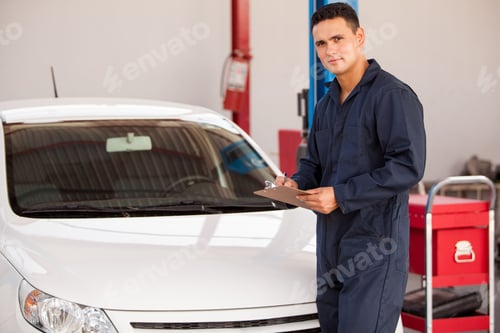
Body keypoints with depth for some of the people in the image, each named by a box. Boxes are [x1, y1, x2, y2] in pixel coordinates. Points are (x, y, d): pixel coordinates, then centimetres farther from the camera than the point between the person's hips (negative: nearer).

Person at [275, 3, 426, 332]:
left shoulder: (392, 95, -11)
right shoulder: (326, 104, 17)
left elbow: (408, 166, -19)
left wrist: (341, 195, -19)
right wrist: (297, 182, 2)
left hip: (375, 243, -9)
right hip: (331, 242, 9)